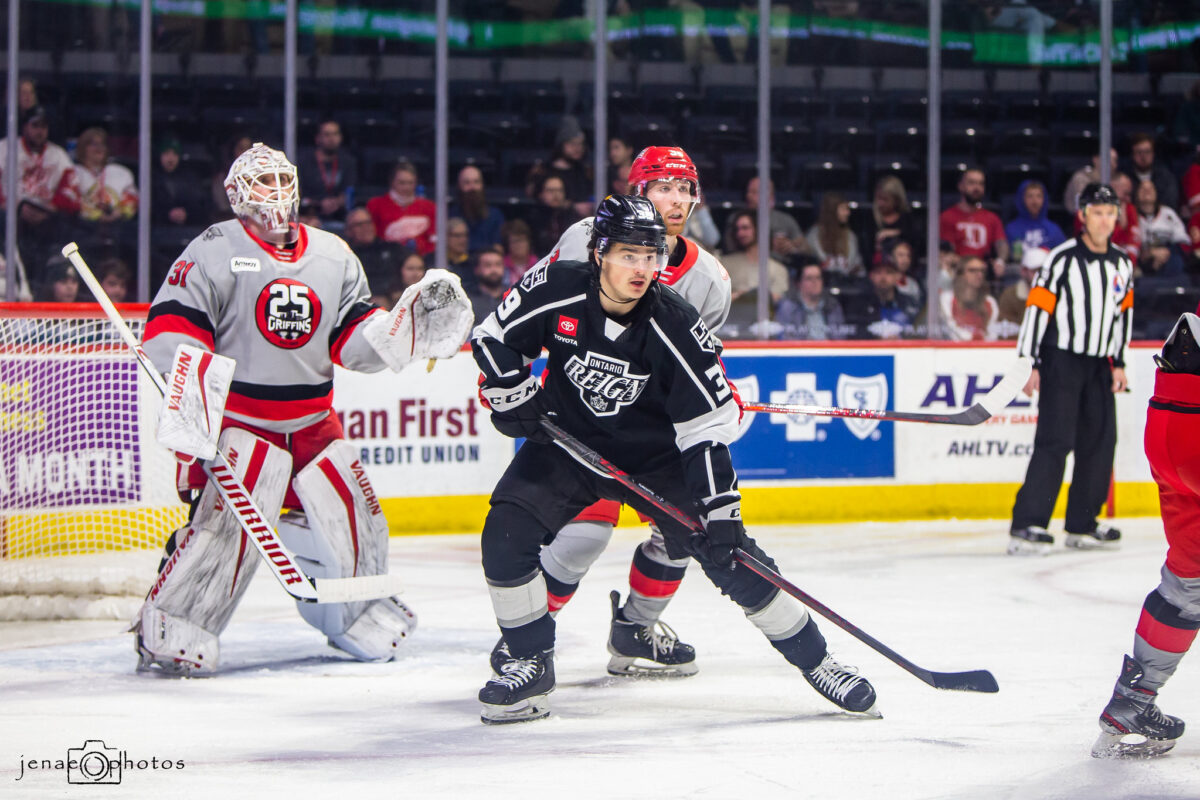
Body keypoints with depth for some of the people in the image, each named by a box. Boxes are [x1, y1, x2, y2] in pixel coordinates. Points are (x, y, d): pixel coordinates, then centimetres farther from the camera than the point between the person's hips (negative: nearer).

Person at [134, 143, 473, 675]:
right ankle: (169, 632, -13)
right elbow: (171, 326, -13)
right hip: (237, 419, -6)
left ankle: (359, 613, 33)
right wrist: (190, 388, -27)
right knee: (229, 519, -24)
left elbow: (354, 339, 11)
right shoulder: (217, 252, -7)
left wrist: (410, 326, -4)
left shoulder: (333, 256, 10)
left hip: (312, 423, 6)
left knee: (353, 513, 6)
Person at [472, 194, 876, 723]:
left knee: (731, 557, -9)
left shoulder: (676, 328, -23)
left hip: (656, 456, -2)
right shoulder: (555, 292, -20)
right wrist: (513, 396, -15)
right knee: (506, 535, -19)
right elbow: (493, 338, -2)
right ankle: (531, 663, -1)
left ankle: (814, 659, 7)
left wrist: (721, 512, -26)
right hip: (568, 441, 2)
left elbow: (707, 429, -21)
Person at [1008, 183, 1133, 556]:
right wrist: (1029, 363, -13)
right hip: (1061, 360, -7)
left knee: (1100, 441, 6)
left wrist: (1118, 362, 15)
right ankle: (1027, 525, -16)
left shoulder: (1122, 265, 9)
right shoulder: (1063, 258, -11)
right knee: (1055, 441, -15)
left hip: (1098, 364, 7)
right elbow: (1037, 307, -11)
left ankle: (1082, 524, 16)